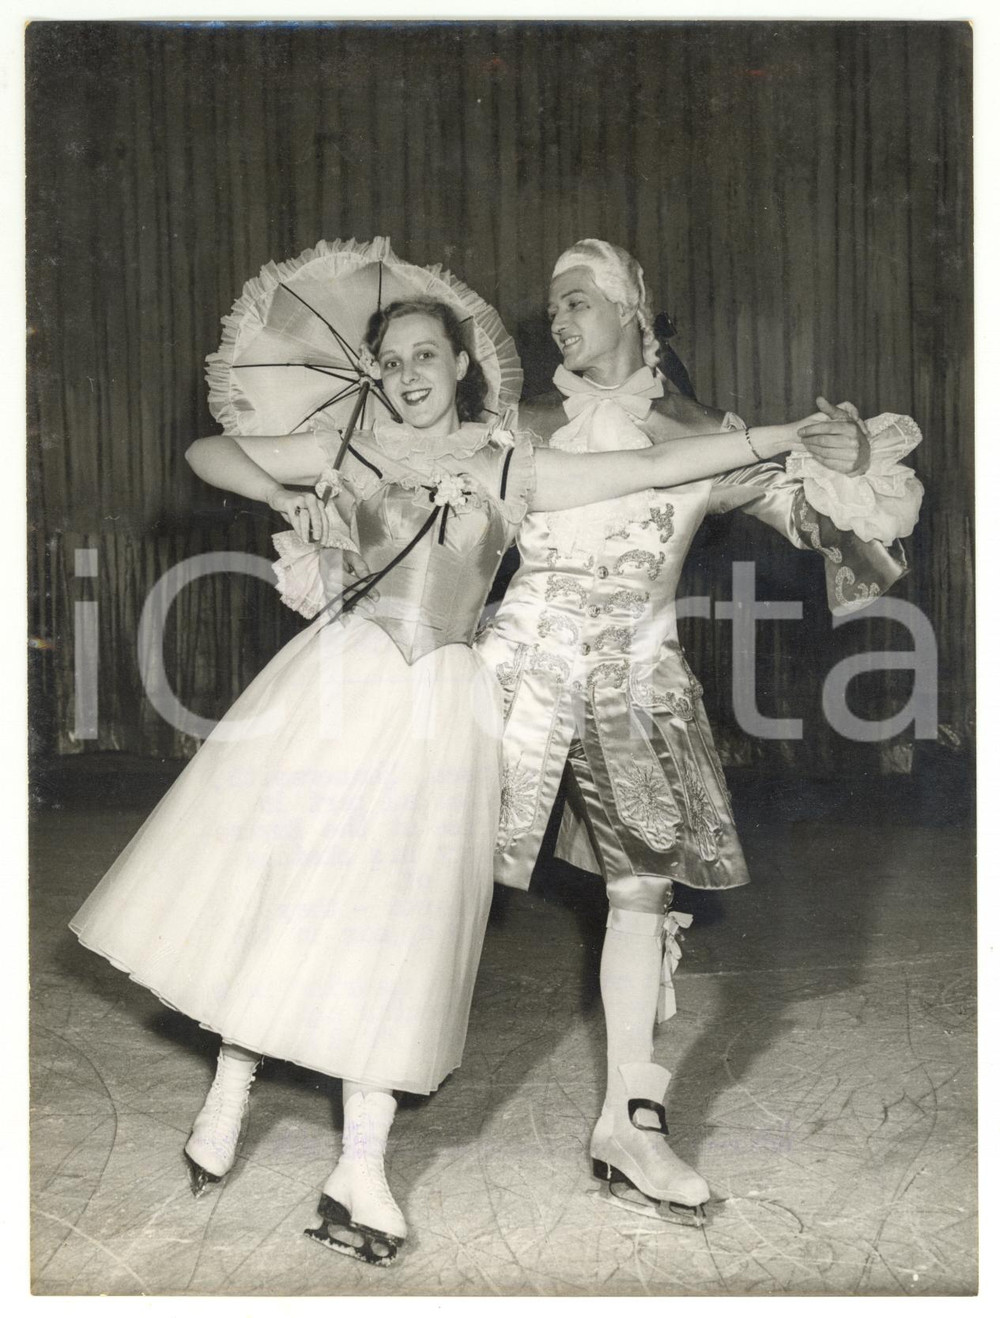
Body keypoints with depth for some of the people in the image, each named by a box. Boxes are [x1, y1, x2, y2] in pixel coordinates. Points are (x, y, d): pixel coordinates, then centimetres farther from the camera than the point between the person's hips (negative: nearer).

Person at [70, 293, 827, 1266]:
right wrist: (289, 501, -1)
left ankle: (361, 1168, 5)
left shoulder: (513, 470, 9)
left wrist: (785, 435, 5)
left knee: (388, 910, -1)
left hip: (438, 701, -1)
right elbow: (205, 450, 15)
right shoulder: (348, 454, 9)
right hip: (338, 678, 1)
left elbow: (653, 467, 7)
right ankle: (231, 1089, 23)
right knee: (274, 873, 2)